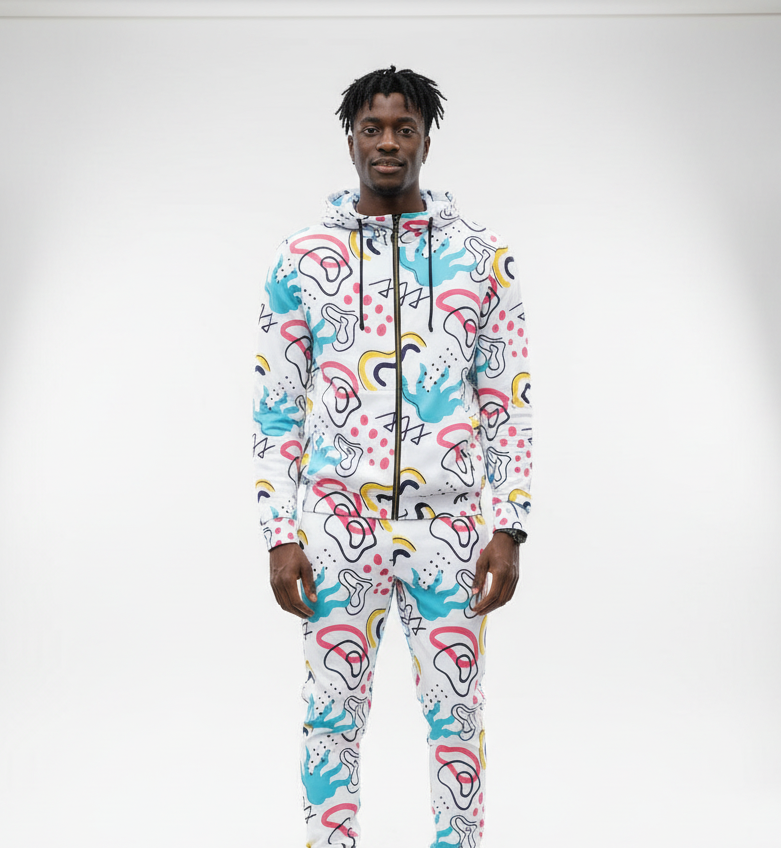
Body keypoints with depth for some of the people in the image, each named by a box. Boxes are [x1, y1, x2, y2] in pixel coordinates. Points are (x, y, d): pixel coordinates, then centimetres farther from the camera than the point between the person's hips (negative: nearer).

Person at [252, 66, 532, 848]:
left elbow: (509, 404, 3)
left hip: (449, 527, 0)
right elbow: (276, 410, 4)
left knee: (456, 718, 9)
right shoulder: (301, 258, 3)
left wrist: (509, 529, -4)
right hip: (338, 527, 0)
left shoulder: (481, 257, 3)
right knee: (332, 718, 9)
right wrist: (280, 537, -3)